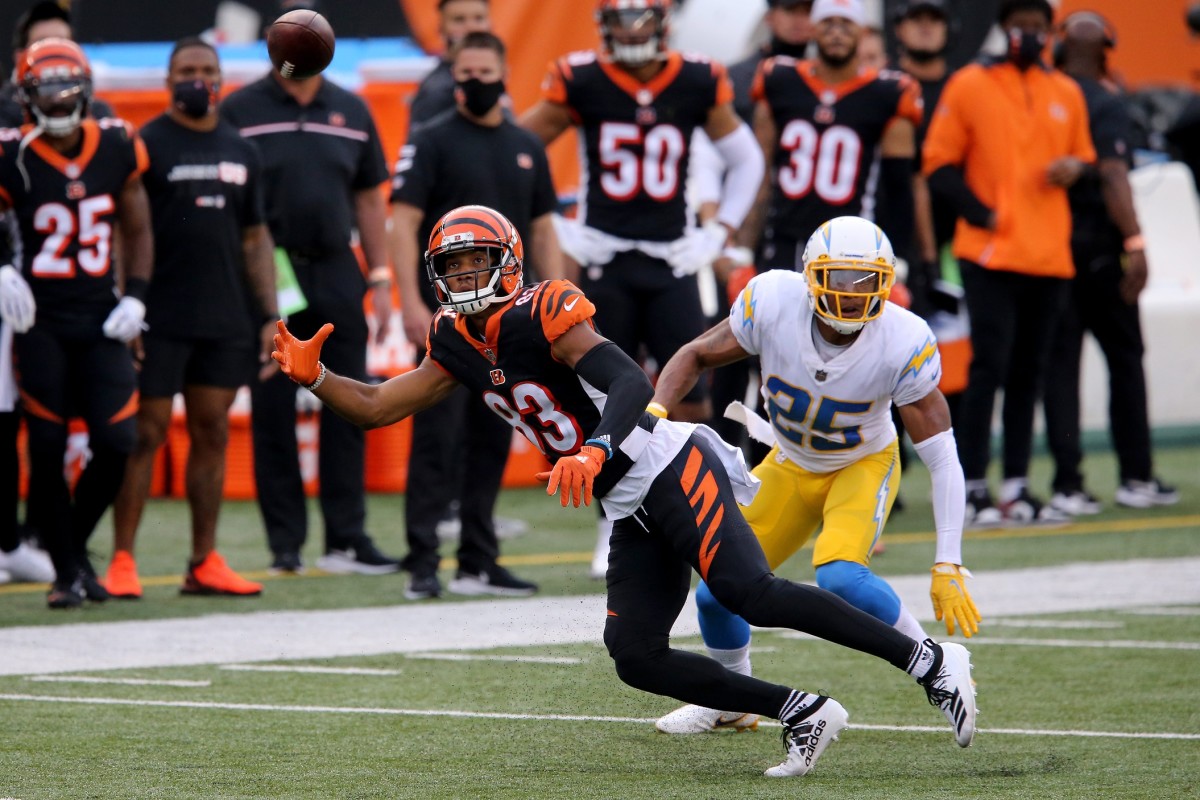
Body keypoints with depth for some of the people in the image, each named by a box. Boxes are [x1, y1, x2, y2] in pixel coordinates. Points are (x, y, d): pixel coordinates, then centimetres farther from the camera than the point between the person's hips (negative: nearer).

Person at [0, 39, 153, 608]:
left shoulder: (118, 149, 2)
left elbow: (136, 232, 13)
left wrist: (134, 298, 3)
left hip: (100, 320, 3)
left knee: (116, 445, -5)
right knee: (48, 450, -4)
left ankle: (76, 545, 20)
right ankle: (65, 571, 10)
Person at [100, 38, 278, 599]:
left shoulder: (241, 153, 13)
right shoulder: (146, 146, -3)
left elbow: (255, 239, 16)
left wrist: (269, 316, 10)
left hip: (225, 321, 5)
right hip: (160, 318, -5)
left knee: (212, 434, 6)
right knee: (146, 433, -5)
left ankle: (204, 563, 11)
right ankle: (122, 561, -2)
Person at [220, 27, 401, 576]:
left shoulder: (350, 112, 10)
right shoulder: (240, 111, -1)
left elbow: (369, 199, 14)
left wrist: (380, 279, 9)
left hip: (335, 276, 3)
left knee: (346, 411, 2)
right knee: (273, 415, 1)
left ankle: (346, 539, 7)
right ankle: (285, 544, 7)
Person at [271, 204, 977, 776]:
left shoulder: (545, 315, -12)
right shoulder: (459, 345, 12)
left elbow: (631, 382, -25)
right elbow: (377, 409, 17)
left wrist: (595, 452, -41)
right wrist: (312, 375, 1)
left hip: (670, 468, -8)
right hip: (631, 513, 8)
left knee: (750, 593, -26)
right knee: (635, 656, -6)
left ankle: (931, 663, -21)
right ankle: (803, 715, 1)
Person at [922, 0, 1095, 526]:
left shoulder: (1066, 94, 15)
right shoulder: (968, 86, 2)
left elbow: (1086, 159, 24)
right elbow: (939, 165, 0)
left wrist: (1075, 168, 0)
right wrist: (982, 213, -12)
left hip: (1049, 258, 5)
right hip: (990, 253, -5)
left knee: (1028, 372, 7)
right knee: (990, 365, -11)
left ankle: (1016, 489, 11)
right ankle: (973, 489, -9)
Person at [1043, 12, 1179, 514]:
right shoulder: (1106, 103, -9)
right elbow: (1113, 176, -18)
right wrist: (1133, 243, -20)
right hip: (1099, 247, -4)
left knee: (1059, 360, 4)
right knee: (1124, 358, 8)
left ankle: (1068, 482, -2)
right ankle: (1136, 477, 10)